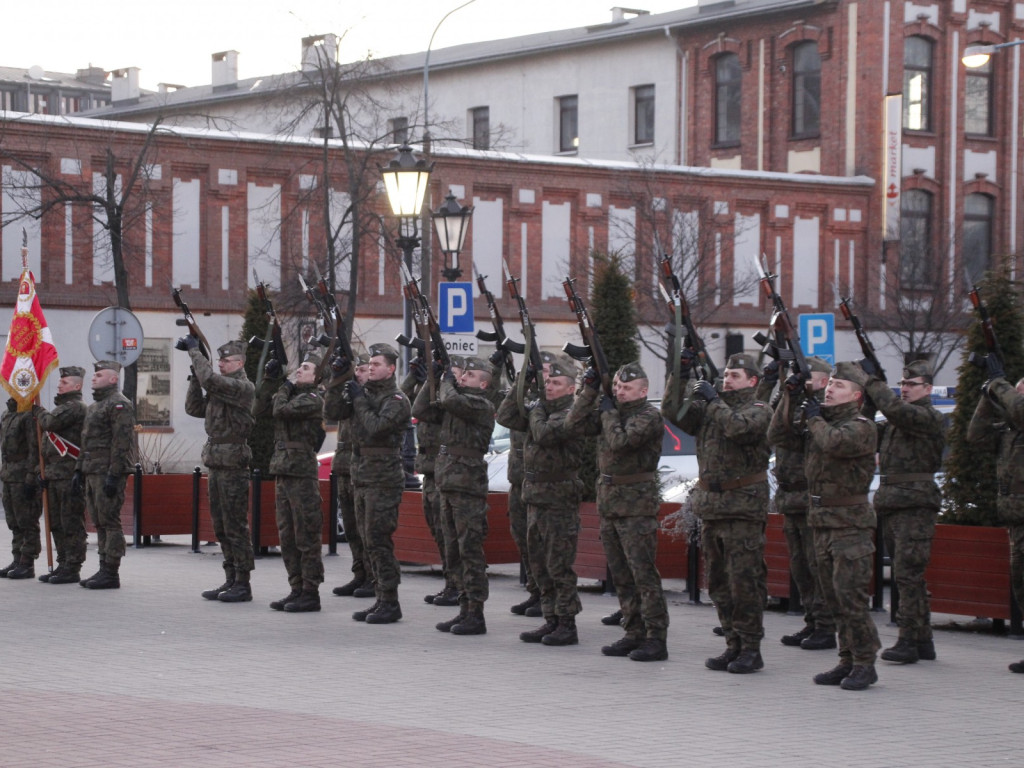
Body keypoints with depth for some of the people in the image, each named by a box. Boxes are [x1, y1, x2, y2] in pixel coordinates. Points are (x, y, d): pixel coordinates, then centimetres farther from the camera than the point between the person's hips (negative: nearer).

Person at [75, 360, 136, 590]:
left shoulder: (119, 404, -11)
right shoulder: (94, 406, 21)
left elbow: (122, 442, -18)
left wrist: (114, 475, -23)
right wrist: (79, 470, 20)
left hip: (109, 473, -10)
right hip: (92, 472, 10)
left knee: (109, 522, -9)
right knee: (99, 523, 10)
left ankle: (111, 573, -7)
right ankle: (104, 569, 14)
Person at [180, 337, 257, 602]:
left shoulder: (243, 387, -11)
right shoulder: (219, 388, 16)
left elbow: (210, 379, -26)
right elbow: (194, 408, 14)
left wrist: (195, 350, -14)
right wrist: (195, 375, 5)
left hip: (233, 468, -9)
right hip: (216, 467, 9)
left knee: (235, 526, -6)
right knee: (221, 528, 12)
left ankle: (243, 584, -2)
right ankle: (231, 580, 18)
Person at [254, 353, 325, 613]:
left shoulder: (313, 399, -8)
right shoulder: (292, 395, 16)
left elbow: (281, 410, -21)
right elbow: (258, 410, 11)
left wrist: (285, 384, -4)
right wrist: (270, 379, 6)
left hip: (302, 474, -9)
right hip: (282, 472, 9)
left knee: (306, 537, -4)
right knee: (287, 537, 11)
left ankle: (311, 593, -1)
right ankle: (297, 589, 17)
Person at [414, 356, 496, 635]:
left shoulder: (482, 405, -9)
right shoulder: (454, 405, 16)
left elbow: (451, 400, -26)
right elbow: (420, 411, 13)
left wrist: (446, 382, -6)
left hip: (469, 488, -9)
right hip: (448, 486, 9)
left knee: (470, 551, -7)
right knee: (453, 552, 12)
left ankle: (476, 616, -4)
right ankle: (465, 610, 18)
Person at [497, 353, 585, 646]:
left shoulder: (572, 415, -12)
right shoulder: (542, 408, 13)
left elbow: (544, 434, -26)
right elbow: (505, 417, 6)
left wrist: (536, 412, -7)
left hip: (560, 502, -9)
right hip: (535, 498, 9)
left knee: (559, 566, -6)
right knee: (540, 564, 12)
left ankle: (567, 625, 0)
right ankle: (551, 620, 20)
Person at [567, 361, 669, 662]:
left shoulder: (649, 416, -11)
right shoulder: (612, 409, 12)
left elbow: (620, 442, -23)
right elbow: (575, 423, 5)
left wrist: (608, 412, -9)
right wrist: (589, 390, -2)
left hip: (637, 505, -8)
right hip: (608, 502, 8)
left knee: (644, 574, -9)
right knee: (621, 575, 12)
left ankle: (656, 640, -7)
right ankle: (634, 634, 19)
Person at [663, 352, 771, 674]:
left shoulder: (758, 410, -4)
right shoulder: (710, 409, 15)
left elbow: (737, 427, -23)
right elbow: (673, 412, 7)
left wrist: (713, 400, -13)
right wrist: (678, 378, -3)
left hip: (744, 507, -7)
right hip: (711, 507, 7)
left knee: (745, 580, -6)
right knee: (718, 582, 10)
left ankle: (751, 649, 0)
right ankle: (733, 645, 18)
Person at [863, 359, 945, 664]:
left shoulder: (930, 418, -9)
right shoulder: (895, 420, 19)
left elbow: (896, 409, -25)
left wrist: (873, 381, -14)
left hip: (915, 504, -9)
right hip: (891, 504, 9)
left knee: (907, 573, -11)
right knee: (908, 575, 11)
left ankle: (909, 641, -9)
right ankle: (923, 641, 17)